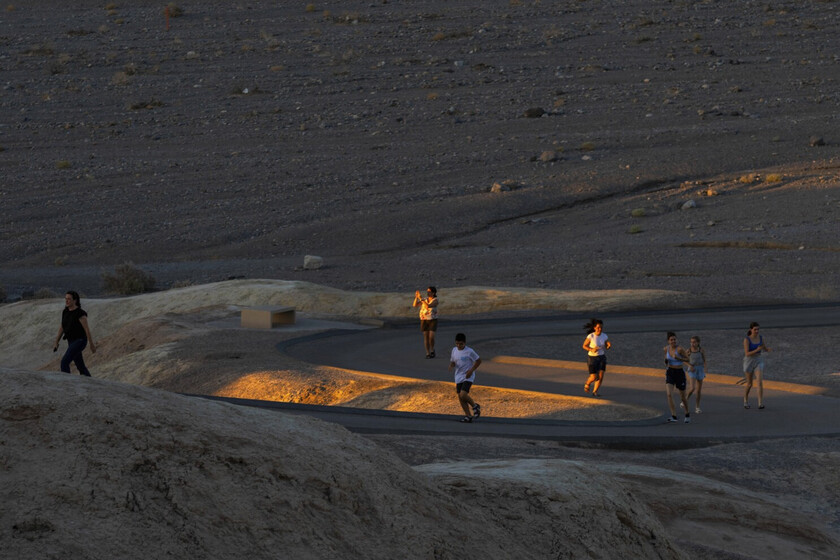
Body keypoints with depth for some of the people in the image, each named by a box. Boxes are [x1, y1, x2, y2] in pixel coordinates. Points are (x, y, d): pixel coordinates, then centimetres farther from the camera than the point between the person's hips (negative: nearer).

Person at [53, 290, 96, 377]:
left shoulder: (80, 313, -18)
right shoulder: (65, 312, 6)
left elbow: (87, 329, -14)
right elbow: (62, 328, 13)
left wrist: (92, 345, -11)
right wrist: (56, 343, 10)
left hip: (80, 341, -9)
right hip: (71, 342, 9)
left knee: (64, 362, -18)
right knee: (80, 366, 15)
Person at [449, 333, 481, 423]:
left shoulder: (469, 351, -12)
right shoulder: (454, 350, 6)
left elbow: (478, 361, -4)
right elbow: (453, 362, 17)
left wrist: (471, 370, -14)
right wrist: (451, 366, -7)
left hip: (468, 377, -6)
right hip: (458, 377, 6)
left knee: (463, 394, -20)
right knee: (460, 397, 3)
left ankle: (475, 406, 6)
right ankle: (468, 416, 13)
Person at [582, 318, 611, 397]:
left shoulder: (604, 336, -7)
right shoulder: (590, 336, -19)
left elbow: (607, 347, 4)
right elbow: (584, 346, -8)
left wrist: (609, 345, -20)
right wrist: (592, 350, -27)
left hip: (601, 357, 3)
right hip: (592, 358, -3)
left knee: (600, 376, -6)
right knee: (594, 377, -4)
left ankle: (595, 392, 13)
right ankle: (587, 383, 31)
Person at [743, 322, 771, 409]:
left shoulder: (760, 337, -1)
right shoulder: (746, 339, -15)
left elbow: (765, 349, 10)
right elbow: (747, 354, -20)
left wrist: (769, 349, -14)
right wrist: (757, 350, -34)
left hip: (758, 362, 2)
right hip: (749, 362, -2)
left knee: (759, 382, -17)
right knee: (749, 384, 10)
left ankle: (761, 404, -16)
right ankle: (746, 400, 39)